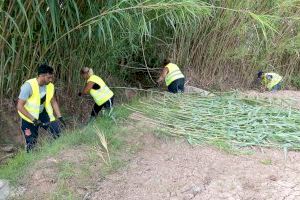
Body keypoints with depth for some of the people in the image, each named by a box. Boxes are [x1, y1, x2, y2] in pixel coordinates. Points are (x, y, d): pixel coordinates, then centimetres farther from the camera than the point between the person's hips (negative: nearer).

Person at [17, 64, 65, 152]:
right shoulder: (28, 86, -29)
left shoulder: (50, 86, -13)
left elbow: (53, 102, 3)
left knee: (57, 131, -9)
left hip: (42, 113, 5)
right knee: (31, 143, -2)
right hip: (29, 116, -4)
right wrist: (34, 119, -31)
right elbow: (20, 106, -26)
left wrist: (59, 117, -5)